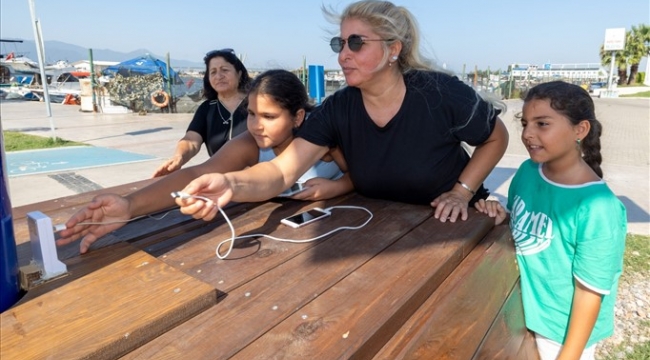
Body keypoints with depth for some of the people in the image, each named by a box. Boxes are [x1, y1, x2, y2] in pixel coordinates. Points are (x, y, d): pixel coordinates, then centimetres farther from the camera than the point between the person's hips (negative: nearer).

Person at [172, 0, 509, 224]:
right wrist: (231, 184, -44)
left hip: (450, 223, -2)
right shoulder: (336, 110, -15)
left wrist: (461, 191, -13)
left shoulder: (441, 94, -21)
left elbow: (497, 138, -3)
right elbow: (281, 171, -25)